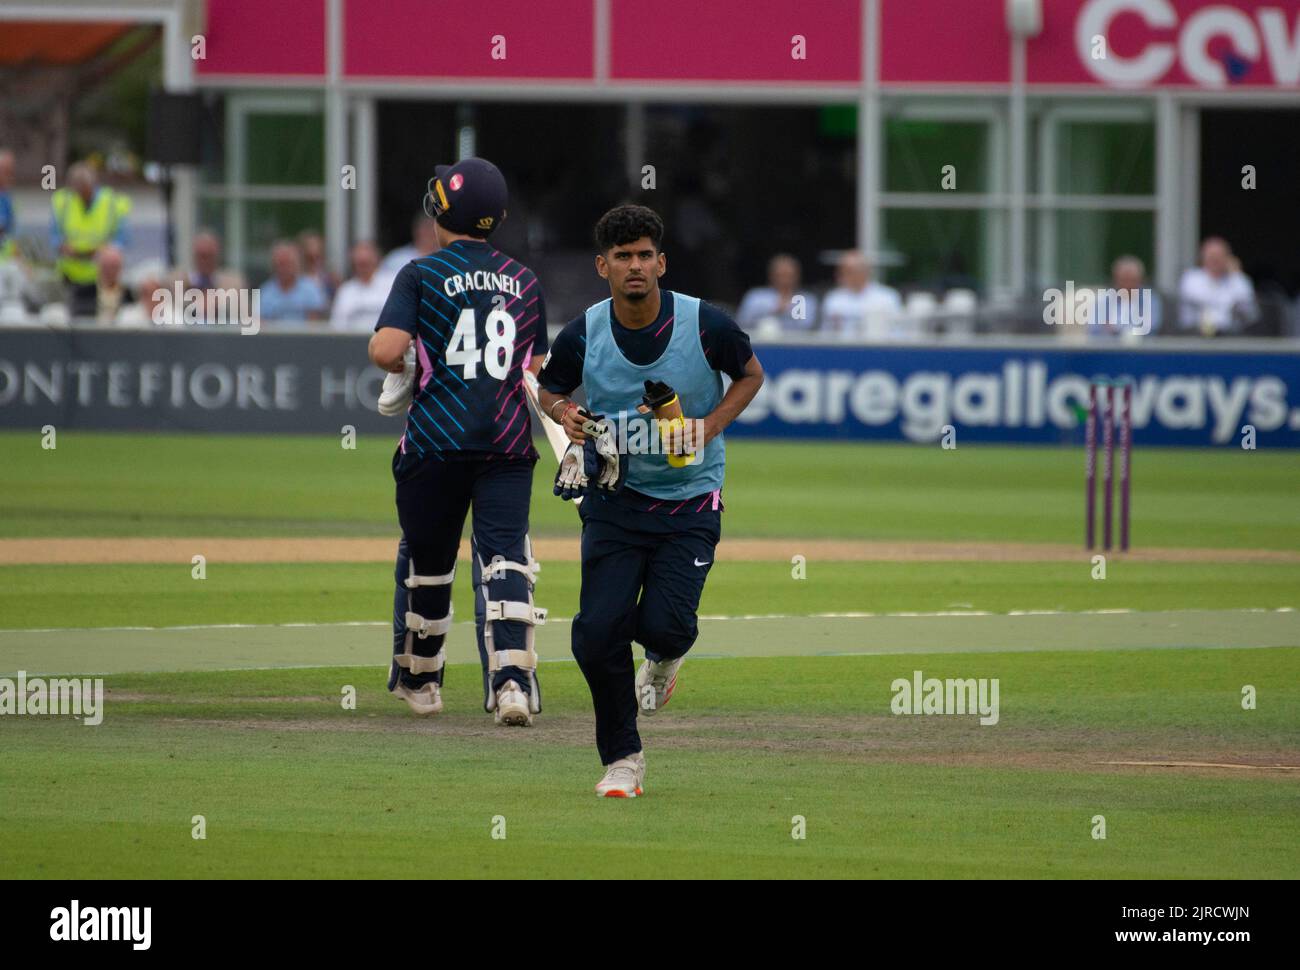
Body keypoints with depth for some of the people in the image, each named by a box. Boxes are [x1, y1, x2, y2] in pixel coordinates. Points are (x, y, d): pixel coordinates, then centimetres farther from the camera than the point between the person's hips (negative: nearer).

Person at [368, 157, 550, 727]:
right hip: (508, 440, 2)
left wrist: (404, 368, 6)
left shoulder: (421, 275, -2)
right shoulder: (524, 281, 11)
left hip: (435, 442, -2)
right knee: (505, 558, -5)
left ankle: (419, 680, 28)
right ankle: (512, 681, -23)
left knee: (425, 561, 12)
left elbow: (385, 349, -14)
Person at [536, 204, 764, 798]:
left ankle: (664, 657, 25)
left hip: (690, 501, -1)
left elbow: (749, 374, 8)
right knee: (597, 633, -12)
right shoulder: (583, 336, -7)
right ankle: (622, 758, 9)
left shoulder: (705, 325, -11)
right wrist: (564, 414, -11)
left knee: (665, 624, -17)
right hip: (614, 500, 1)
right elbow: (550, 387, 13)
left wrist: (711, 426, -9)